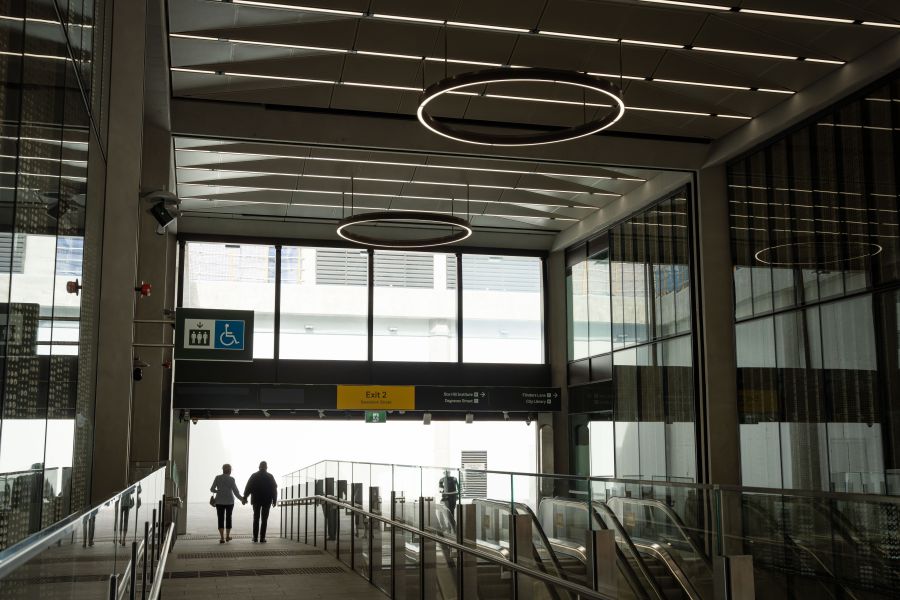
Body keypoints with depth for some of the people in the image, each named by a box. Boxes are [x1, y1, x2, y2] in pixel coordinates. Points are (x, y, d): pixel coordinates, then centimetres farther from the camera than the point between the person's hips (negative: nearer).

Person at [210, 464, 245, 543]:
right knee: (228, 517, 16)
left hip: (219, 501, 0)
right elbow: (235, 491, -9)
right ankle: (227, 536, 23)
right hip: (229, 501, 0)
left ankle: (222, 538, -10)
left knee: (220, 519, 1)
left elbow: (212, 489, 0)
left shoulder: (217, 478, -3)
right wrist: (241, 498, 2)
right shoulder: (231, 479, -8)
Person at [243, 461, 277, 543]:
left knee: (256, 519, 12)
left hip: (256, 500, 1)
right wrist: (274, 500, 4)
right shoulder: (270, 477, -2)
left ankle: (255, 537, 8)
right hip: (267, 500, -1)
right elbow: (274, 489, -2)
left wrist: (245, 497, 8)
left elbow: (248, 488, 0)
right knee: (264, 519, 1)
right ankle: (262, 538, -4)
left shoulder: (254, 476, 1)